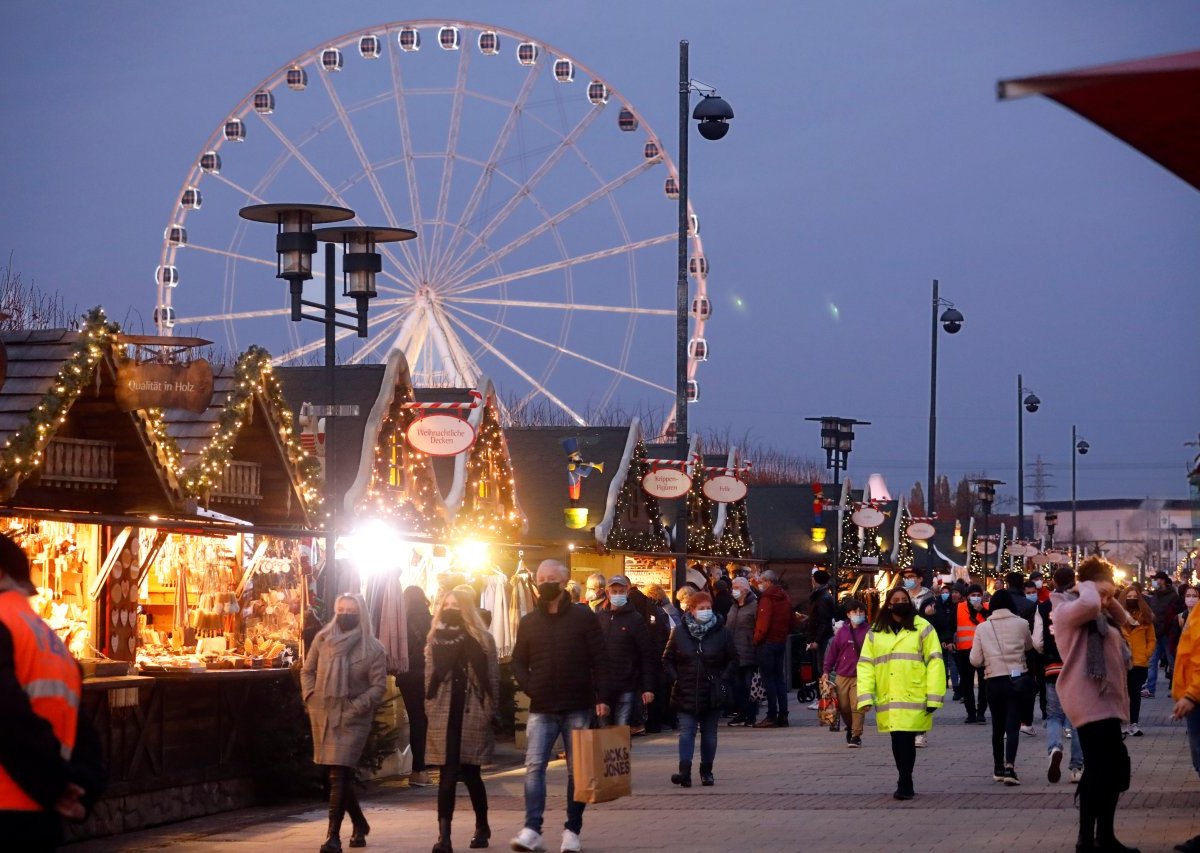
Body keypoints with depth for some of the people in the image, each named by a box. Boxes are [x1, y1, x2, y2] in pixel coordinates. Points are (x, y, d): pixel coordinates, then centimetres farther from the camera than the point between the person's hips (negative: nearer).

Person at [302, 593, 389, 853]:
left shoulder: (373, 648, -5)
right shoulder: (322, 639, 5)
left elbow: (379, 685, -6)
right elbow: (308, 671, 14)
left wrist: (356, 707, -16)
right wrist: (310, 697, -1)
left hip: (353, 719, -4)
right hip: (322, 715, 4)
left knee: (339, 775, -12)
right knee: (341, 775, 14)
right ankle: (359, 824, 33)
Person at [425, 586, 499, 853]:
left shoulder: (482, 639, 3)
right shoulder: (436, 639, 9)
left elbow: (492, 678, 2)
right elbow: (429, 676, 6)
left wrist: (491, 712, -2)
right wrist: (430, 710, -2)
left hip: (473, 715, -1)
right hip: (444, 715, 1)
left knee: (470, 773, 7)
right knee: (448, 775, -7)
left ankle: (482, 827, 27)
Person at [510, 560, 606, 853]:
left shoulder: (583, 617, -1)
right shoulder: (528, 622, 7)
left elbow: (598, 660, -3)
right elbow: (518, 662, 12)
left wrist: (600, 697, -12)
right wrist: (530, 688, -6)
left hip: (578, 708, -2)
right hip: (541, 709, 2)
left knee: (577, 770, 4)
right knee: (534, 767, -9)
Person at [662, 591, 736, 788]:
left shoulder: (722, 632, 0)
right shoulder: (680, 632, 1)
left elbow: (732, 660, 6)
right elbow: (667, 659, 8)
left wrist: (723, 680, -5)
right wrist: (674, 680, -4)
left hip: (712, 694, 1)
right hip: (686, 694, 0)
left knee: (709, 734, 9)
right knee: (686, 732, -9)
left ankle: (706, 771, 20)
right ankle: (685, 772, -17)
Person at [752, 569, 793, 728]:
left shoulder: (766, 599, -14)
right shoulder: (784, 598, 12)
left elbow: (763, 623, -20)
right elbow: (790, 623, 15)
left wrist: (756, 639, -10)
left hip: (767, 643, -8)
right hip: (781, 642, 8)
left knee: (768, 679, -4)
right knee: (779, 678, 12)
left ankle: (772, 716, -6)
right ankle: (783, 716, 12)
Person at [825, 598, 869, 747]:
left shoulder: (869, 632, 0)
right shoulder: (842, 631, 5)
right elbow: (832, 651, 9)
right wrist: (826, 671, 6)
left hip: (860, 677, -2)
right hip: (842, 675, 2)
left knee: (857, 706, -11)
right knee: (843, 706, 5)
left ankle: (856, 735, -2)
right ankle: (850, 728, 30)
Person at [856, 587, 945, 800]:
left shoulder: (922, 628, 3)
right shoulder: (875, 632, 12)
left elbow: (934, 662, -1)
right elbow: (865, 665, 8)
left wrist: (934, 697, -7)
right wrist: (865, 697, -3)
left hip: (913, 698, -3)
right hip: (887, 700, 3)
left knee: (906, 740, -9)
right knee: (898, 741, 7)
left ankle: (904, 784, -2)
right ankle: (906, 784, 18)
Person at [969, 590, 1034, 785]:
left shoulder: (982, 628, -1)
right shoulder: (1020, 624, -2)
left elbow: (975, 660, -1)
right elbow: (1029, 645, 17)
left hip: (994, 681, 1)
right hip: (1017, 679, -1)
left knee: (998, 726, 16)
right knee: (1013, 725, -5)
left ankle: (998, 768, 25)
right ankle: (1009, 766, -21)